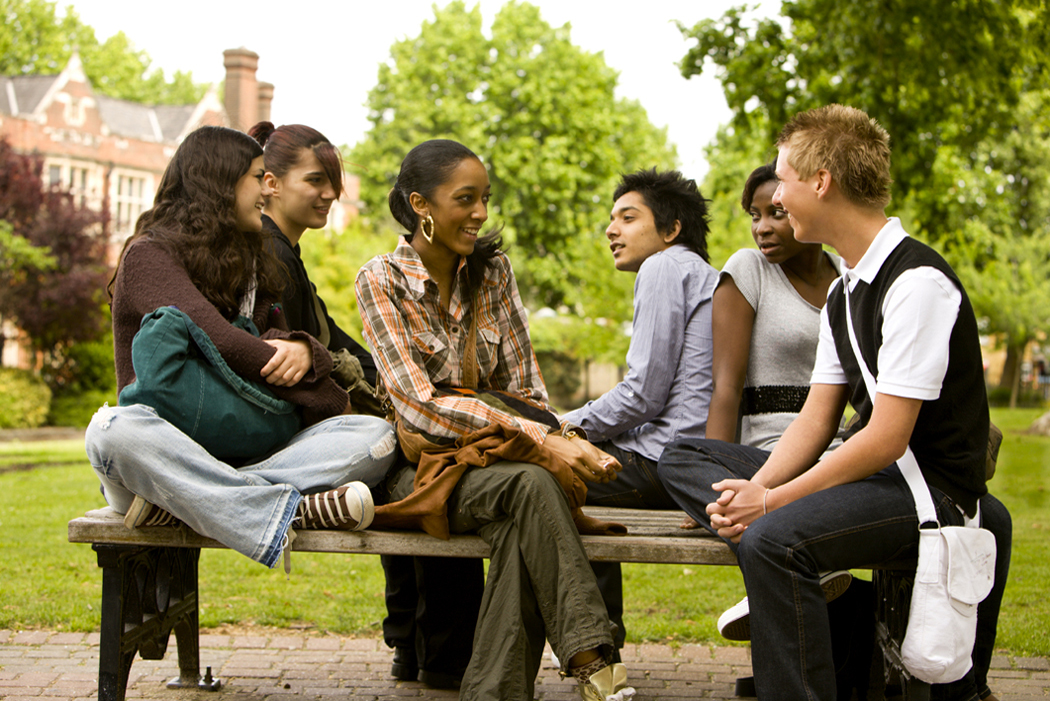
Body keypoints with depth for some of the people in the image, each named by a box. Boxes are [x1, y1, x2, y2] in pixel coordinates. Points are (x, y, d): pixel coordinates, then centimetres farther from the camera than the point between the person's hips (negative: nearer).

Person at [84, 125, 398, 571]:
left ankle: (180, 502, -33)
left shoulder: (251, 267, 24)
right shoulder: (148, 255, 1)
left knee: (376, 436, -17)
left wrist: (304, 351, -12)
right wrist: (324, 400, -8)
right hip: (168, 444, -5)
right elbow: (214, 339, -14)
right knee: (114, 430, -39)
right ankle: (294, 512, -45)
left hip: (240, 458, 6)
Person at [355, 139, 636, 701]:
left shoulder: (492, 271, 8)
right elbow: (419, 404, -17)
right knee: (529, 484, -34)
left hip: (484, 462, 4)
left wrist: (567, 443, -16)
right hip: (415, 466, -3)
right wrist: (538, 440, -26)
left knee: (520, 526, -34)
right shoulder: (381, 281, -6)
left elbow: (524, 387, 7)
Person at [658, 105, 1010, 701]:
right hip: (870, 475, 10)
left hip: (930, 490, -10)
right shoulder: (844, 292, 13)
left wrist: (772, 501, -17)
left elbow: (886, 439, -20)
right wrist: (755, 489, -8)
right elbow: (817, 418, 10)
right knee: (681, 461, 6)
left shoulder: (918, 283, -17)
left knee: (774, 538, -35)